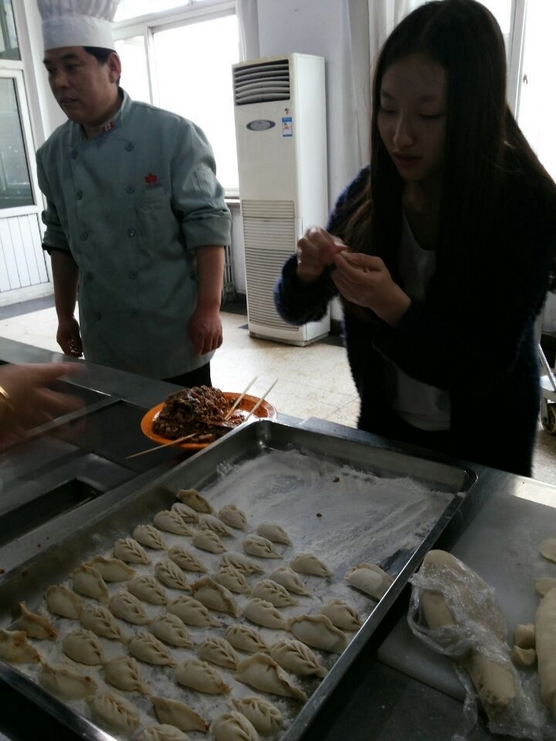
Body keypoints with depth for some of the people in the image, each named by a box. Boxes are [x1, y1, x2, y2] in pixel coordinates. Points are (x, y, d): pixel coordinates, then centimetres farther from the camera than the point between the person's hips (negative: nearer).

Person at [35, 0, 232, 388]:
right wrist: (65, 315, 15)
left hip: (176, 336, -4)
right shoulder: (53, 153, 4)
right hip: (103, 342, 5)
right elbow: (61, 241, 13)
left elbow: (207, 225, -13)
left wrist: (209, 308, -16)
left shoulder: (173, 134, -11)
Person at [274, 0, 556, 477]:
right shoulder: (367, 194, -11)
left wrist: (394, 307, -37)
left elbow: (488, 367, -22)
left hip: (482, 446, -3)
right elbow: (297, 311, -5)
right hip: (383, 428, 4)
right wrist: (307, 272, -27)